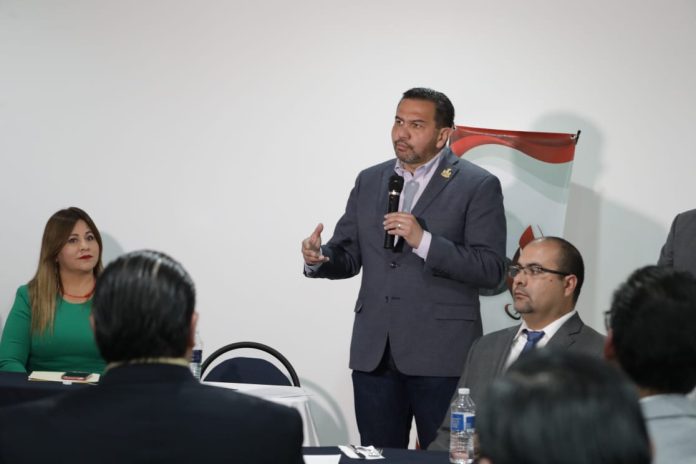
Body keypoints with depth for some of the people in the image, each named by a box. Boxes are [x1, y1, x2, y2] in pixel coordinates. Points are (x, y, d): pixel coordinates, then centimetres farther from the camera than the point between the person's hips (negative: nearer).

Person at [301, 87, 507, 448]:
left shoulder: (478, 186, -3)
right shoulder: (369, 181, 13)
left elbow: (491, 269, -11)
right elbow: (349, 256, 13)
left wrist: (423, 241, -21)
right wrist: (319, 259, -10)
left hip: (442, 354, -5)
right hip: (374, 350, 5)